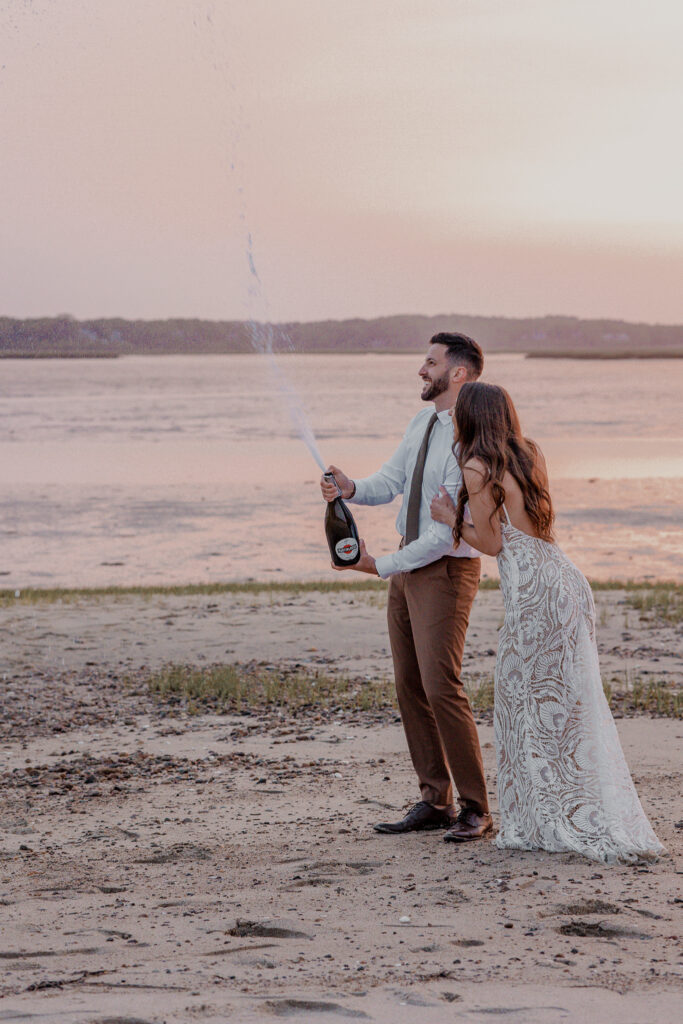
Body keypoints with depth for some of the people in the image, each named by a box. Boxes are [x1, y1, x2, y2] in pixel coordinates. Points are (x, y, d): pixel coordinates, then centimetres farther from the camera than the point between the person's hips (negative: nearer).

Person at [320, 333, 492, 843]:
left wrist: (380, 565, -19)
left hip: (446, 570, -9)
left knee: (441, 687, -12)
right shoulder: (422, 423, 8)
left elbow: (448, 532, -22)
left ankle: (476, 808, 0)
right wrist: (352, 488, -14)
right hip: (408, 564, 9)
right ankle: (435, 801, 18)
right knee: (409, 686, 10)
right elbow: (391, 481, 7)